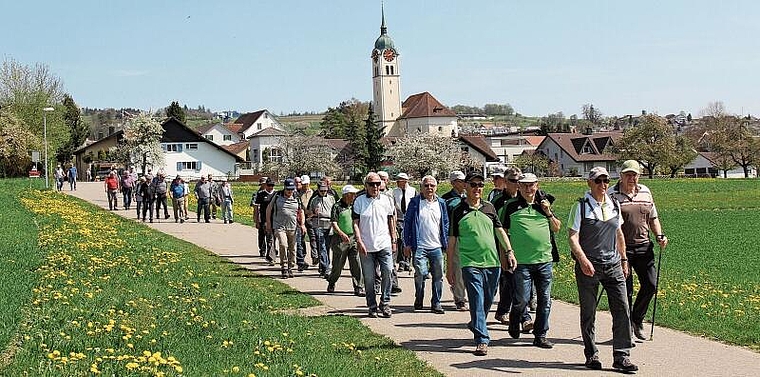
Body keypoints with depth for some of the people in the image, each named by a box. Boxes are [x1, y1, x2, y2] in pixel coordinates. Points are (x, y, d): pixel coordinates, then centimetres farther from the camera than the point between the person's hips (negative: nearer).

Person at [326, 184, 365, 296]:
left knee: (356, 264, -5)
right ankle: (331, 283, 31)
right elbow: (333, 223, -14)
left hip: (353, 238, 4)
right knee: (338, 265, 6)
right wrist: (342, 234, -28)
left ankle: (359, 288, -2)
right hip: (340, 240, -4)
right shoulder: (337, 207, -7)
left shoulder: (353, 206, 11)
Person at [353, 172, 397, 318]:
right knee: (369, 279, 3)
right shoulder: (359, 201, 1)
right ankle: (372, 307, 14)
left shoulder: (386, 200, 8)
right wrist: (359, 241, -10)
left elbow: (391, 221, 16)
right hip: (366, 247, -1)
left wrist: (393, 240, 13)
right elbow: (355, 223, 0)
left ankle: (385, 303, 4)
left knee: (387, 273, -9)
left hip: (384, 245, 1)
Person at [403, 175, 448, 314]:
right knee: (420, 274, -10)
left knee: (438, 276, 3)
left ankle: (436, 303, 13)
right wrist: (407, 244, -2)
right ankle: (418, 300, 12)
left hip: (437, 247, 3)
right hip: (419, 246, -3)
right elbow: (407, 222, 2)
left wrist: (446, 243, 9)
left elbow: (445, 224, 16)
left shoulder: (441, 203, 11)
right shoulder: (415, 202, 1)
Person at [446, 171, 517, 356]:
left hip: (492, 262, 4)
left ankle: (475, 325, 38)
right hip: (470, 263, -4)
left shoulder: (489, 207, 11)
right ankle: (482, 340, -10)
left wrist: (509, 252, 0)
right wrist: (450, 268, 4)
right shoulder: (458, 211, 2)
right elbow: (452, 241, 5)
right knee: (477, 301, -11)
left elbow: (500, 231, 13)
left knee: (488, 301, 12)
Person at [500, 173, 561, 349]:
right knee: (522, 300, -5)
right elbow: (502, 233, 4)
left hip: (544, 260, 4)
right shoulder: (511, 206, 2)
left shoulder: (543, 205, 12)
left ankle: (540, 336, 14)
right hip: (522, 262, -4)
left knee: (545, 301, 4)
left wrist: (548, 213, 1)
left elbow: (557, 228, 17)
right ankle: (514, 324, 25)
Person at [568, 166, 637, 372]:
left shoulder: (614, 205, 10)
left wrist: (623, 259, 21)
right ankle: (591, 355, 18)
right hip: (588, 266, -4)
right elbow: (573, 238, -10)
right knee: (588, 313, 4)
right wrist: (583, 260, -23)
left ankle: (621, 357, 1)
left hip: (613, 265, 4)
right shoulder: (580, 206, -5)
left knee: (622, 309, -4)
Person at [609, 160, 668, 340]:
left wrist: (659, 235, 6)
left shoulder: (645, 192, 12)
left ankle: (637, 320, 21)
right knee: (625, 290, -2)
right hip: (621, 248, -5)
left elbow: (653, 217, 22)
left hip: (643, 246, 5)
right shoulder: (612, 195, -5)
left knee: (650, 283, 0)